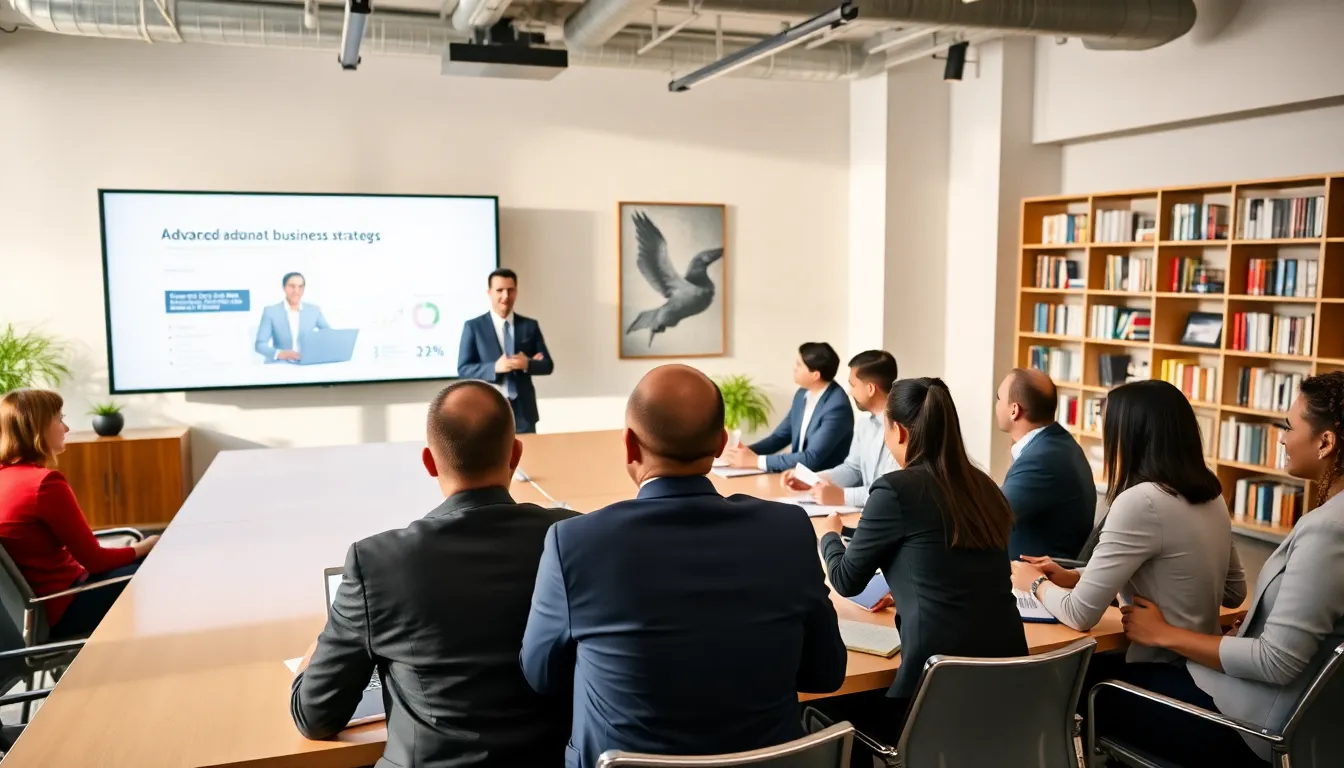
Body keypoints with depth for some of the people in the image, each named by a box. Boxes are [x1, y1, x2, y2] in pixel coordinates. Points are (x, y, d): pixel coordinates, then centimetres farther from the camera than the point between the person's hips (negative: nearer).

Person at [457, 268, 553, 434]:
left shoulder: (530, 326, 8)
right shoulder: (473, 327, 1)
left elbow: (548, 365, 7)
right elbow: (463, 369, -4)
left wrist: (527, 364, -15)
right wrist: (495, 367, -20)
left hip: (523, 410, 2)